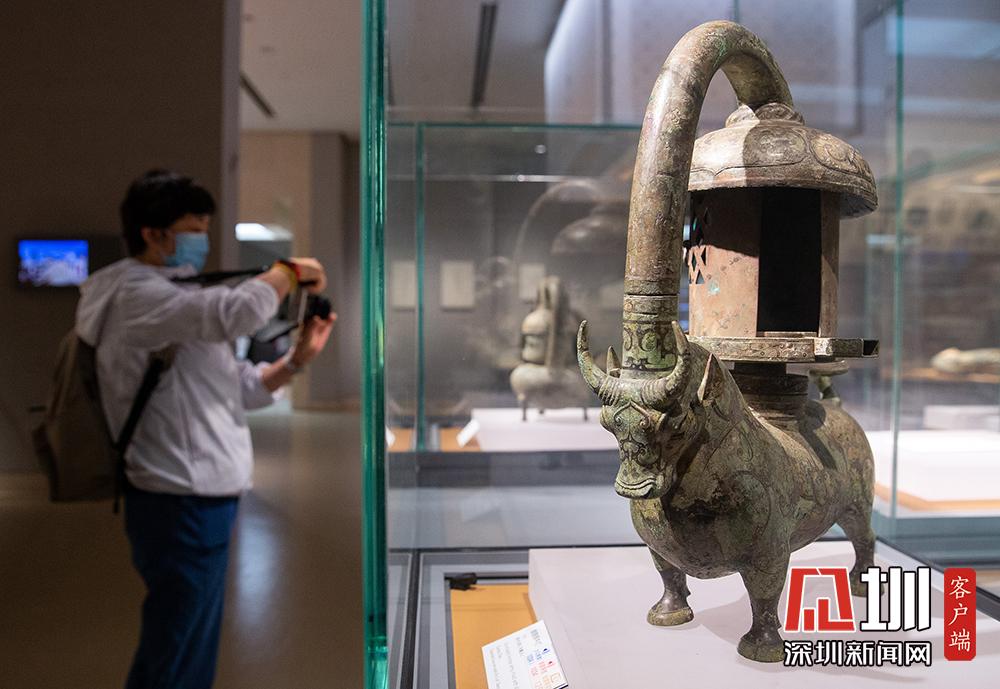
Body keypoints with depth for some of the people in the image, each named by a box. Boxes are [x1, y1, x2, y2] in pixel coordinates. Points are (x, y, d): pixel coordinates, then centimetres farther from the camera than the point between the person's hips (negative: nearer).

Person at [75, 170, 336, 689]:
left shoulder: (165, 297, 17)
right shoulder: (138, 295, -15)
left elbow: (237, 389, 15)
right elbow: (238, 311, -34)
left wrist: (298, 358, 0)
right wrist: (289, 272, -15)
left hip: (196, 502, 10)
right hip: (182, 507, -10)